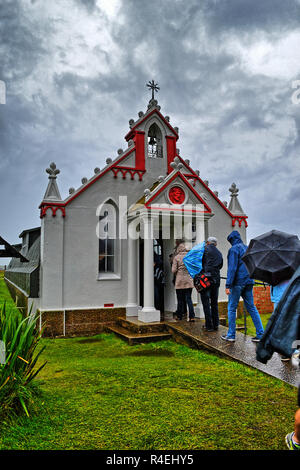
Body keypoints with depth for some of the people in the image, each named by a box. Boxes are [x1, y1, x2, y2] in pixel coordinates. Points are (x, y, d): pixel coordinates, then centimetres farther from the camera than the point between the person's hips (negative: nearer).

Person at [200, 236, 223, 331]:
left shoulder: (205, 249, -2)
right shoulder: (219, 253, 14)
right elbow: (220, 266, 19)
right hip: (216, 279, 5)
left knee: (206, 303, 0)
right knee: (214, 303, 14)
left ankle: (209, 325, 2)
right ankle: (215, 325, 17)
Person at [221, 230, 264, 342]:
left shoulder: (234, 249, -9)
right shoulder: (247, 248, 13)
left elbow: (232, 268, -17)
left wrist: (228, 285, -17)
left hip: (237, 282, -7)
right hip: (248, 282, 7)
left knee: (232, 308, 3)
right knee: (251, 308, 11)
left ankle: (231, 335, 8)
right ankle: (260, 334, 9)